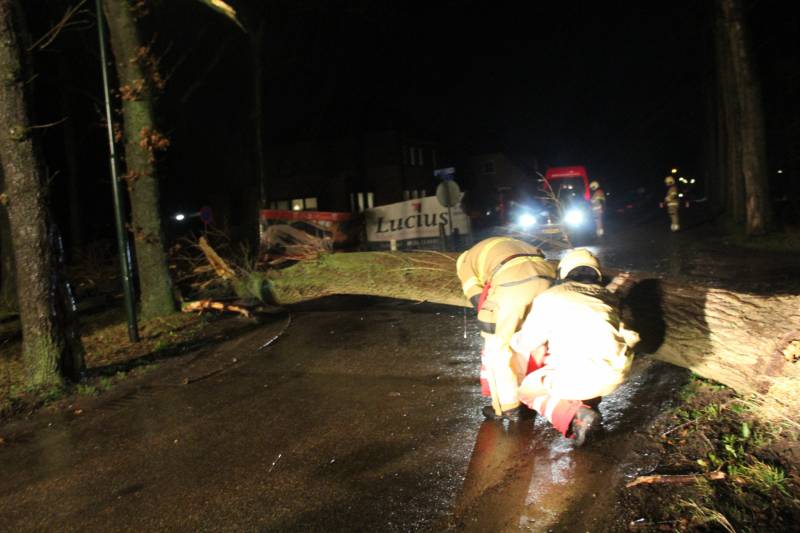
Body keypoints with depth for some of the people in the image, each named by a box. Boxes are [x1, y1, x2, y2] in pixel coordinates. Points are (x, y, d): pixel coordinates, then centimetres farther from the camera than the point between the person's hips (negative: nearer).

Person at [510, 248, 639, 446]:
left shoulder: (550, 298, 6)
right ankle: (589, 402, 24)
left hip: (585, 377, -6)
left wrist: (514, 339, 37)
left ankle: (575, 416, -4)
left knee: (528, 390, 20)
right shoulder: (606, 297, 20)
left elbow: (525, 344, 14)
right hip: (618, 372, 6)